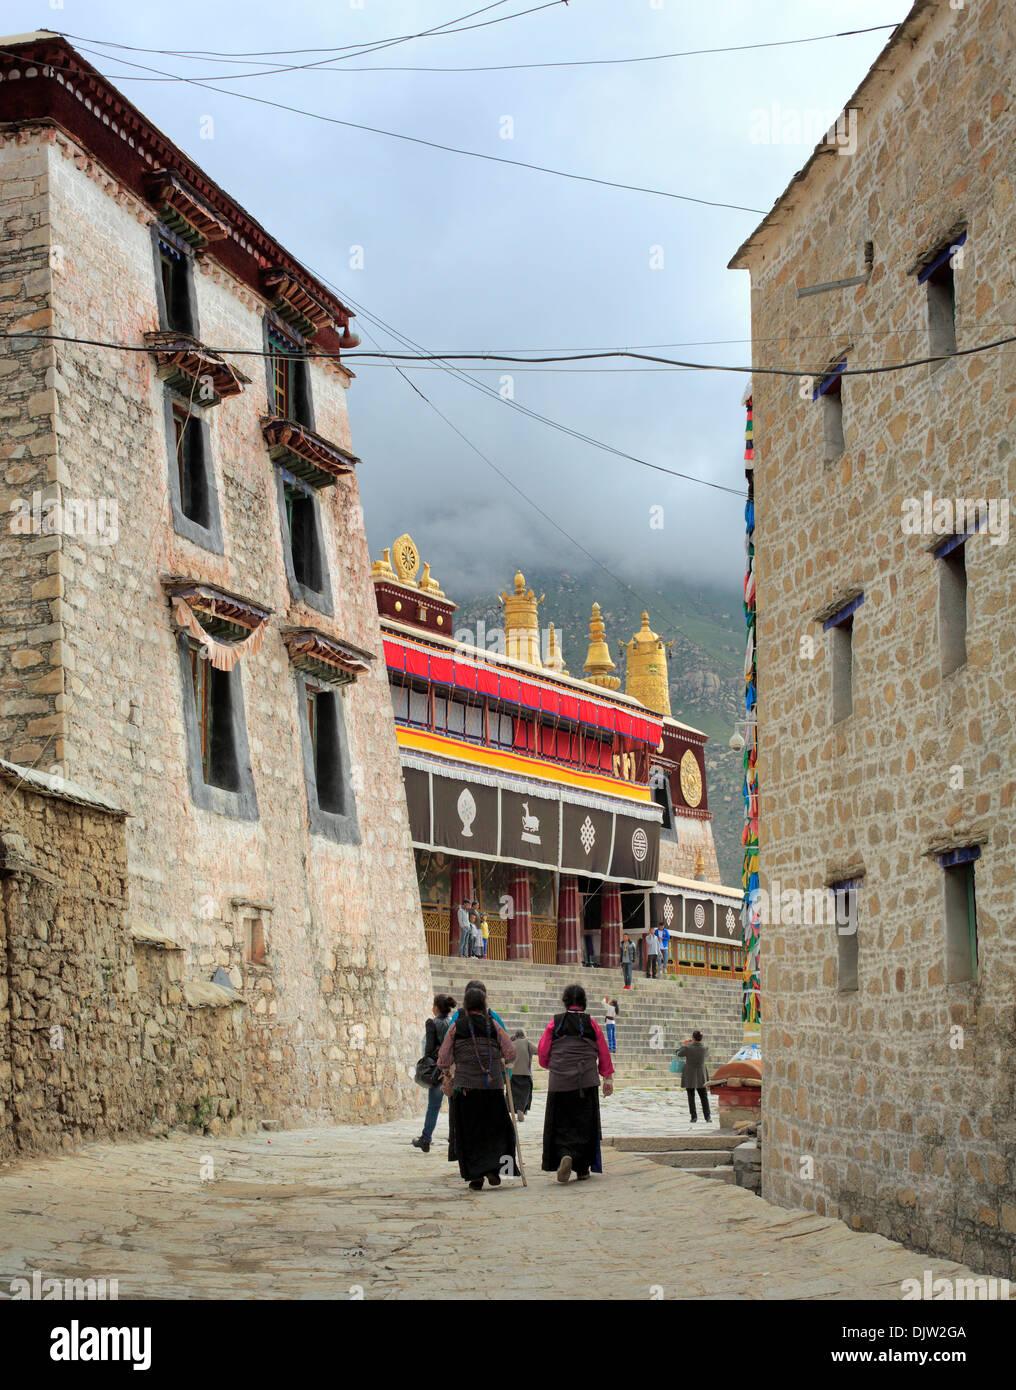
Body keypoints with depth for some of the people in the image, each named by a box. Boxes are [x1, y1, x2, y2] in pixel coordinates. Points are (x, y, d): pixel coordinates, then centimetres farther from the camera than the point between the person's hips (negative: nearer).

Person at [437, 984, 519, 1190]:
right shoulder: (493, 1026, 3)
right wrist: (501, 1062, 22)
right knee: (496, 1129, 11)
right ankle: (494, 1168, -6)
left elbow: (444, 1058, 2)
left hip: (465, 1086, -1)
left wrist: (447, 1074, 20)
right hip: (493, 1086, 1)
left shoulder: (456, 1027, 1)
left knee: (468, 1133, 6)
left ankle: (475, 1175, 3)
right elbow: (511, 1053, 3)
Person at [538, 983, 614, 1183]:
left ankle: (564, 1155, -22)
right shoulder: (591, 1024, 1)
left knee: (560, 1125, 5)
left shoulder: (554, 1023, 0)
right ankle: (582, 1168, 9)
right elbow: (604, 1052, 3)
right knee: (584, 1124, 10)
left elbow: (542, 1053, 4)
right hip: (586, 1083, 1)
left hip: (559, 1083, -1)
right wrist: (607, 1078, 11)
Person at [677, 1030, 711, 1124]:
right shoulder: (704, 1049, -10)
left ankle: (694, 1117, 1)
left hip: (689, 1077, -2)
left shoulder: (688, 1048, -18)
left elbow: (679, 1054, 1)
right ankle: (707, 1117, 3)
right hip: (701, 1077, 2)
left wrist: (685, 1045, 18)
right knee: (704, 1097, 11)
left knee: (691, 1097, 7)